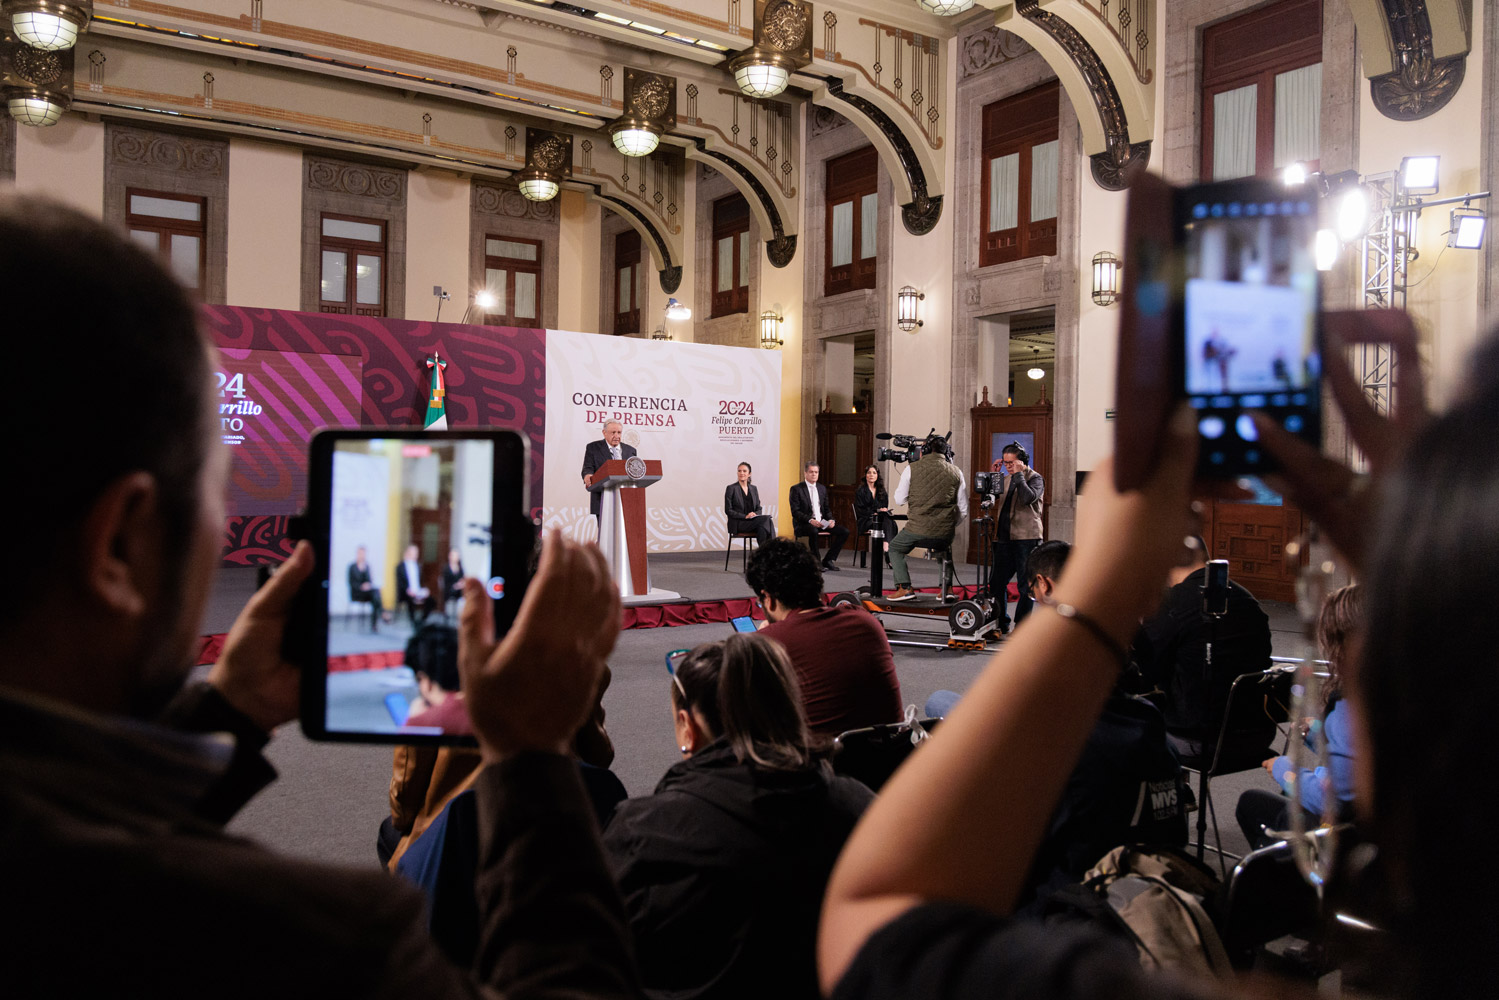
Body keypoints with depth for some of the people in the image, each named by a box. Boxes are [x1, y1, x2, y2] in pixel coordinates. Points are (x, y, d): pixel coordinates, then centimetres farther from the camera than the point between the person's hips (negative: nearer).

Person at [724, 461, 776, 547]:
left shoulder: (753, 488, 16)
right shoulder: (731, 488, 0)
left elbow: (758, 508, 18)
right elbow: (728, 510, -4)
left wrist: (755, 514, -7)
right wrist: (745, 516, -15)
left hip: (752, 521, 5)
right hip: (738, 524, -5)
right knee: (765, 520, -29)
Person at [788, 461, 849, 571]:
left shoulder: (822, 488, 16)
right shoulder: (796, 489, -3)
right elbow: (795, 512, -11)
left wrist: (830, 520, -3)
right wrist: (810, 520, -25)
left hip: (822, 522, 6)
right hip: (803, 524, -6)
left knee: (844, 532, -12)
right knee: (813, 531, -40)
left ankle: (828, 560, -5)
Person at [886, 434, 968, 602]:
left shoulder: (912, 468, -1)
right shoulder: (956, 472, 5)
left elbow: (899, 499, 8)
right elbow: (963, 510, 8)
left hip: (918, 529, -3)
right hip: (945, 534, 3)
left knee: (895, 548, 24)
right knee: (944, 550, 36)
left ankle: (904, 588, 7)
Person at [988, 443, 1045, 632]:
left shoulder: (1035, 478, -2)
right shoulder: (1006, 479, 18)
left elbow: (1028, 498, -20)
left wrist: (1019, 475, -14)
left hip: (1026, 538, -6)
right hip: (1004, 538, 6)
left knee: (1025, 586, 1)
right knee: (996, 582, 7)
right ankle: (1001, 623, 20)